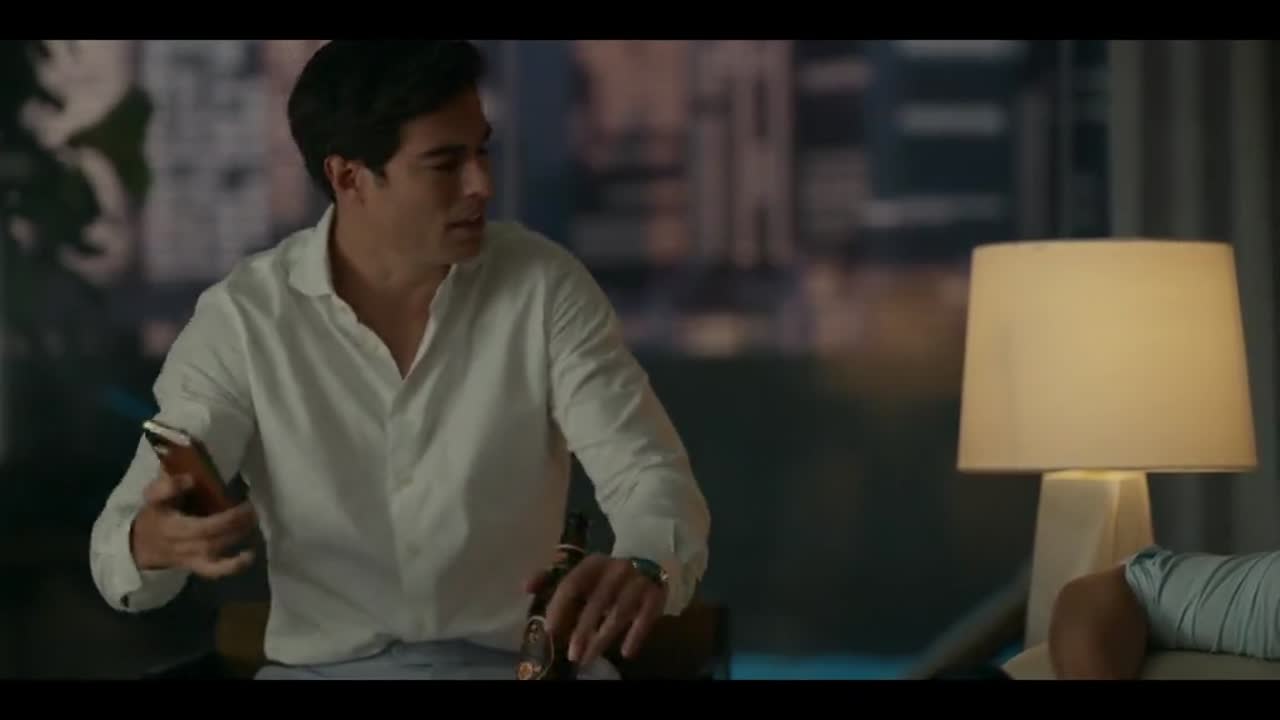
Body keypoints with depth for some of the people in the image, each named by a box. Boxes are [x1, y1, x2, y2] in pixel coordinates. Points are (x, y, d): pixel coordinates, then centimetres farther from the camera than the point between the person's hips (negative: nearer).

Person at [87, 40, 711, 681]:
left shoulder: (545, 288, -5)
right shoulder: (241, 319, -6)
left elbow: (653, 478, -10)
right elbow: (125, 535, -8)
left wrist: (644, 569, -36)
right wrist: (152, 544, -35)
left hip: (522, 660, 0)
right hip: (327, 667, 0)